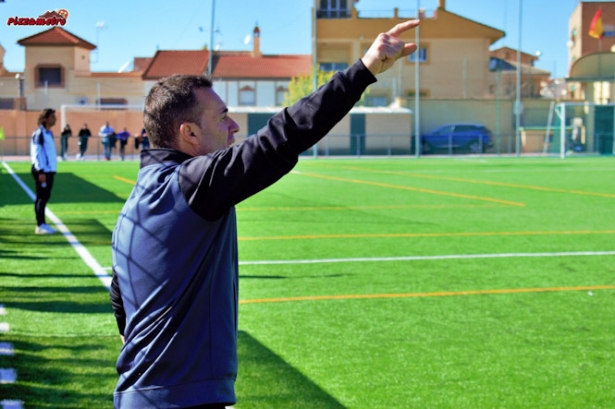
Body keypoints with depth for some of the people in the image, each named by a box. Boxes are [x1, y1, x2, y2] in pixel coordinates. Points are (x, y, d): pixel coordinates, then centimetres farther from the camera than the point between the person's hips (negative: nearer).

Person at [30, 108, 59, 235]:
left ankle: (42, 224, 17)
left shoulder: (49, 133, 15)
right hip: (42, 171, -9)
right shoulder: (39, 133, -12)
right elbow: (36, 153, -16)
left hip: (50, 170, 9)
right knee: (41, 197, -5)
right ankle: (40, 226, -2)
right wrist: (41, 171, -20)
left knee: (45, 197, 11)